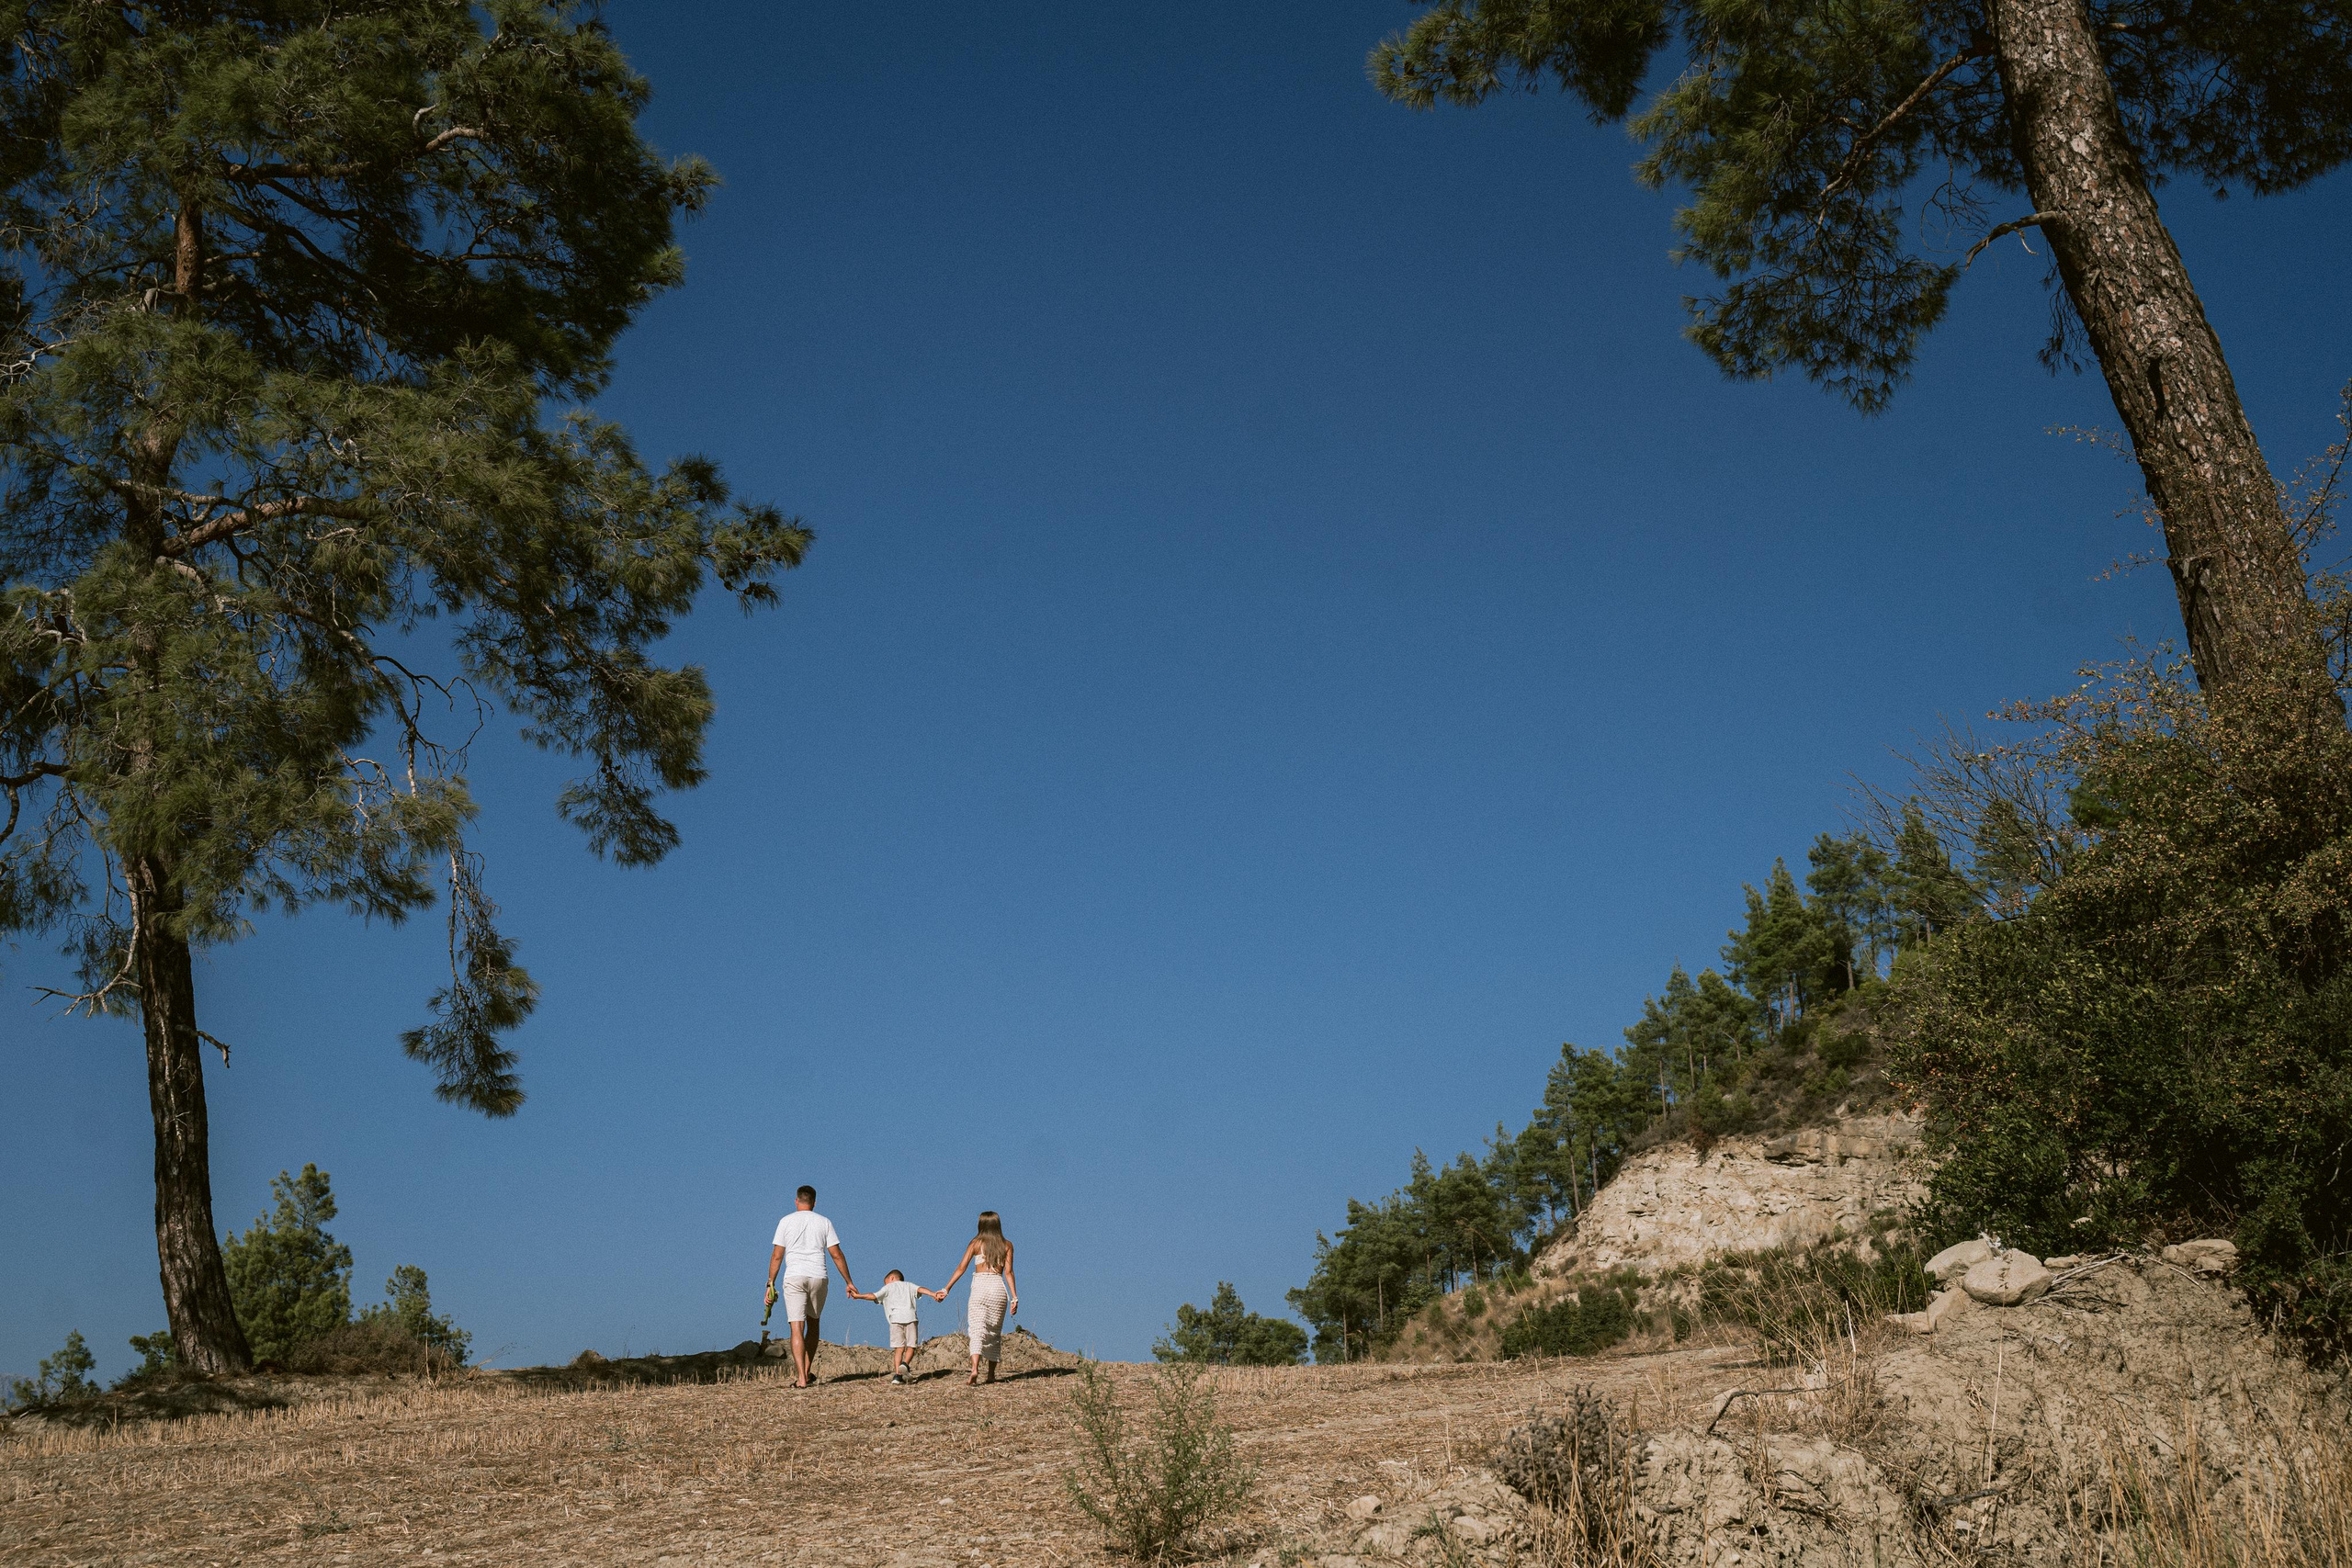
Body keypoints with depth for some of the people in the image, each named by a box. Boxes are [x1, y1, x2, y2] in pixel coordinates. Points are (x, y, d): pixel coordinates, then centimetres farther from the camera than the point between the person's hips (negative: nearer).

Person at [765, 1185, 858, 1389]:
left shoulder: (786, 1222, 6)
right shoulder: (824, 1222, 9)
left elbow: (777, 1256, 2)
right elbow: (837, 1255, 6)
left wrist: (771, 1283, 8)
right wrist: (849, 1282, 11)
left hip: (794, 1277, -2)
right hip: (818, 1277, 2)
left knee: (797, 1328, -6)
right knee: (813, 1323, 20)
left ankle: (801, 1378, -15)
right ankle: (807, 1372, 22)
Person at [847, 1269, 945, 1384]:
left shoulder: (888, 1287, 23)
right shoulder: (908, 1285, 29)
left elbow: (874, 1296, 10)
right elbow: (920, 1289, 11)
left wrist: (859, 1296, 18)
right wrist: (934, 1294, -2)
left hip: (896, 1318, -1)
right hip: (910, 1317, 1)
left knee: (899, 1348, 0)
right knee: (911, 1346, 4)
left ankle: (897, 1374, -10)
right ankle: (905, 1364, -22)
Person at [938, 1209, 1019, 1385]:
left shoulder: (976, 1243, 4)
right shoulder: (1007, 1245, 7)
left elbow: (961, 1268, 0)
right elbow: (1008, 1272, -1)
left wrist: (946, 1289, 3)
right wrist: (1014, 1297, -1)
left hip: (979, 1287, -2)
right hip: (999, 1288, 2)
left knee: (977, 1330, -8)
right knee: (994, 1332, 14)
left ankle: (975, 1368, -29)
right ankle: (991, 1374, 17)